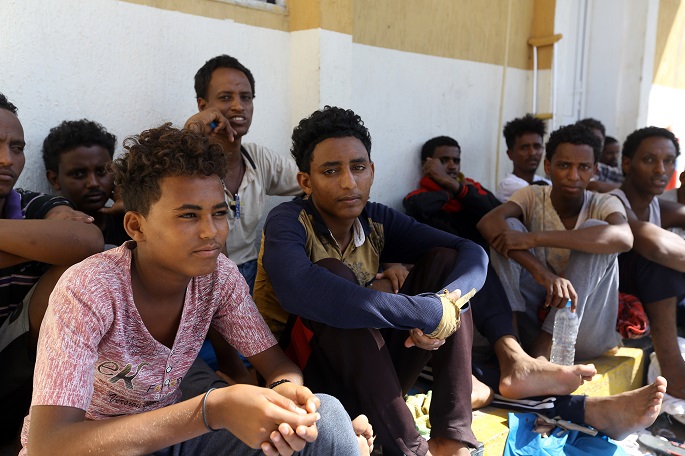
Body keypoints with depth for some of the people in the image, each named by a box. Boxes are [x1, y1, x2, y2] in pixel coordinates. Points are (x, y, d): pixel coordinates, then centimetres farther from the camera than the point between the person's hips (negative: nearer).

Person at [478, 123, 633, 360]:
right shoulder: (532, 196, -2)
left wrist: (535, 238, -35)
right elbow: (488, 223, -24)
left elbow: (624, 238, -29)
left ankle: (543, 349, -27)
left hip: (584, 330, 0)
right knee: (509, 227, -17)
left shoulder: (604, 204, -3)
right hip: (531, 318, 0)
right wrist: (541, 271, -38)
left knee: (594, 229, -21)